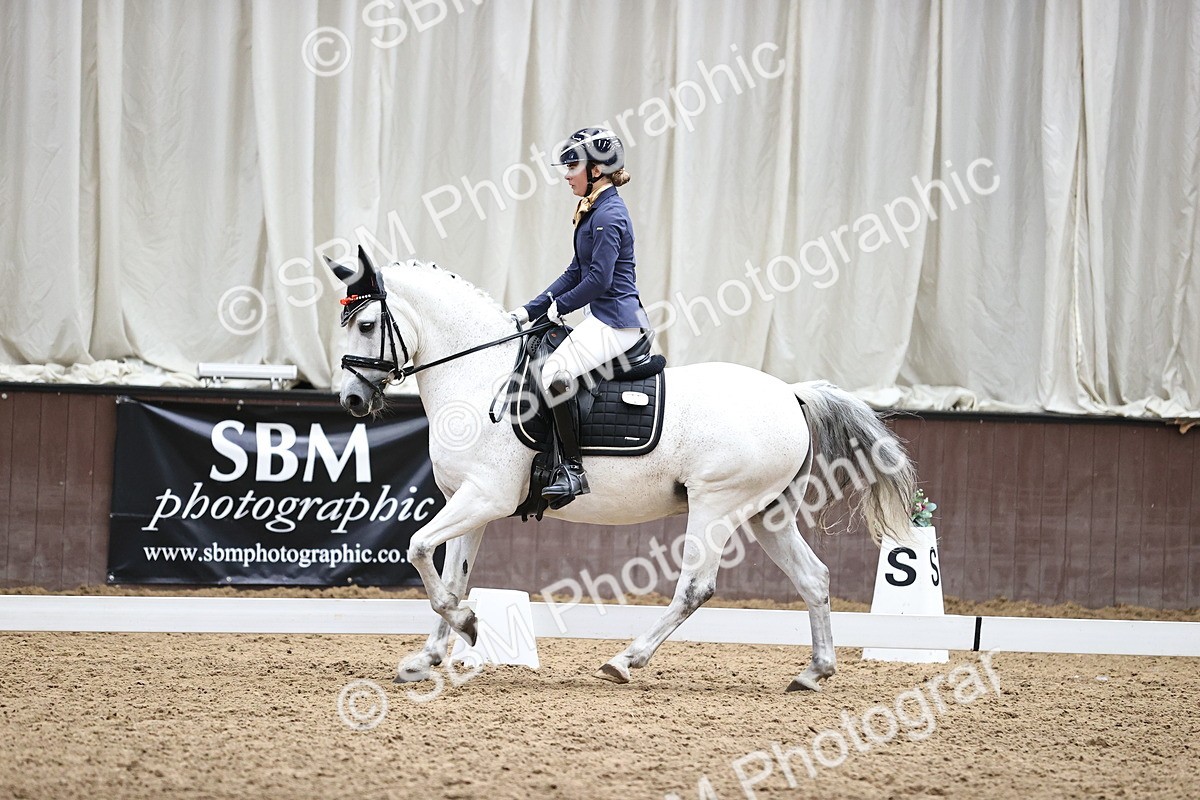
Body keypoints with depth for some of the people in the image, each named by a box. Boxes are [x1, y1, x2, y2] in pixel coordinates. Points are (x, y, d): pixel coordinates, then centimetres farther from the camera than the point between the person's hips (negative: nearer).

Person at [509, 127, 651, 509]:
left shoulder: (608, 215, -15)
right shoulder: (595, 210, 16)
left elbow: (599, 279, -21)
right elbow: (577, 272, 19)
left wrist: (561, 306, -6)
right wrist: (531, 310, 13)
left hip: (614, 320, -11)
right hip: (604, 318, 11)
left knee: (555, 371, -27)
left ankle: (572, 469, -25)